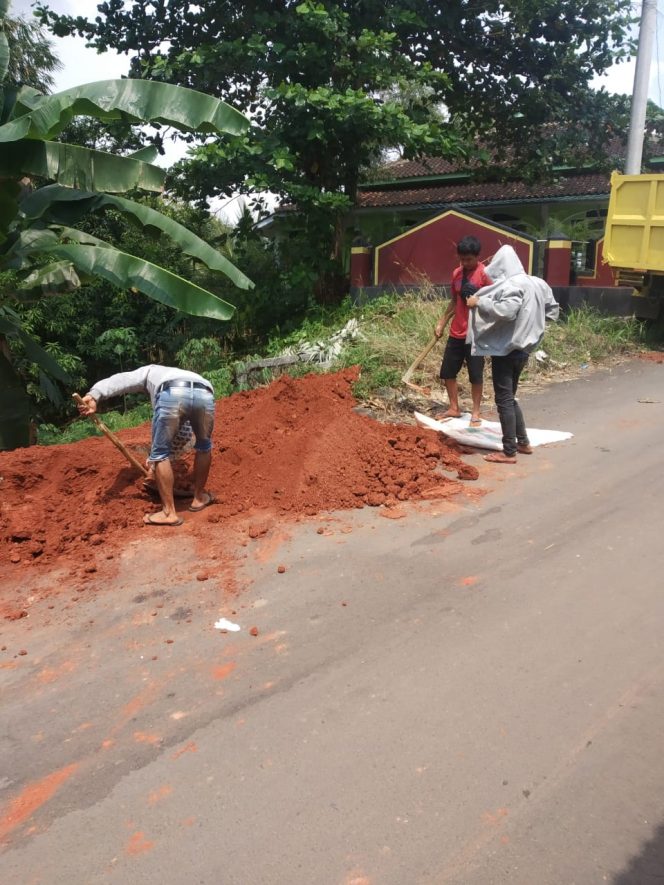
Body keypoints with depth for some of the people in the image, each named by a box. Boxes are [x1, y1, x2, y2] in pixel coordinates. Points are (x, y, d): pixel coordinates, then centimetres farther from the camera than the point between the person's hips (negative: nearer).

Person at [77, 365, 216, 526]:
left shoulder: (150, 371, 40)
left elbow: (121, 379, 18)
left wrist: (94, 396, 4)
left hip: (172, 394, -4)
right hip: (204, 394, 4)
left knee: (160, 454, 11)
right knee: (204, 446, 30)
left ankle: (169, 512, 13)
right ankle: (199, 497, 40)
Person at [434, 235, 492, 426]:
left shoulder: (485, 274, -11)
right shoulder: (457, 273, 9)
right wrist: (442, 322, 17)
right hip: (456, 333, 7)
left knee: (475, 375, 0)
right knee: (447, 372, 10)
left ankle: (475, 413, 12)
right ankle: (453, 408, 24)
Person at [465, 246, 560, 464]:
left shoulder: (512, 285, -17)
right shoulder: (537, 283, 11)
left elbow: (506, 310, -33)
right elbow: (553, 310, 20)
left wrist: (479, 302, -21)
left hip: (505, 349, -9)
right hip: (522, 348, 9)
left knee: (504, 399, -4)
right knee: (510, 397, 20)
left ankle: (509, 452, -2)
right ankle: (523, 442, 26)